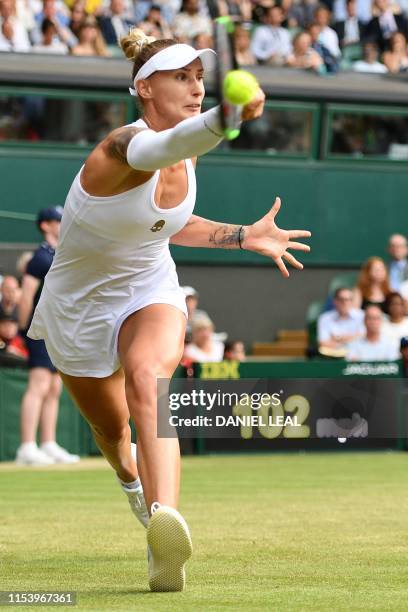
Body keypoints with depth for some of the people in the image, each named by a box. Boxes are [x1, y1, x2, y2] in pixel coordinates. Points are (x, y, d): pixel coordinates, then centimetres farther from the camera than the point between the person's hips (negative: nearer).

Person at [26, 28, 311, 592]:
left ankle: (165, 519, -54)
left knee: (147, 380, -32)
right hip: (79, 306, -3)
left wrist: (242, 236, 2)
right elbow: (162, 147, -58)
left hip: (150, 290, 3)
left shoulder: (187, 157, -7)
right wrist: (226, 117, -79)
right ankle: (131, 477, 57)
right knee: (112, 429, 17)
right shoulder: (127, 145, -30)